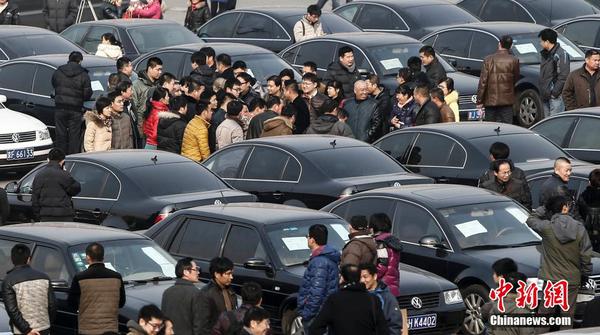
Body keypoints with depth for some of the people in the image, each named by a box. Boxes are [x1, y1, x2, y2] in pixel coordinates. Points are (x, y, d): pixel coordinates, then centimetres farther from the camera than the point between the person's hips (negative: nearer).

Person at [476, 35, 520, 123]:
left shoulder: (489, 60, -7)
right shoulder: (514, 60, -6)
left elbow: (483, 82, -7)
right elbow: (516, 79, 6)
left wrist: (479, 100, -2)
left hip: (491, 100, 0)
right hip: (507, 100, 0)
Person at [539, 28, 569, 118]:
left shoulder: (561, 54, -12)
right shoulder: (545, 54, 17)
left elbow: (563, 77, -17)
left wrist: (555, 92, -18)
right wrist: (542, 92, 14)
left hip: (556, 96, -9)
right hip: (546, 96, 9)